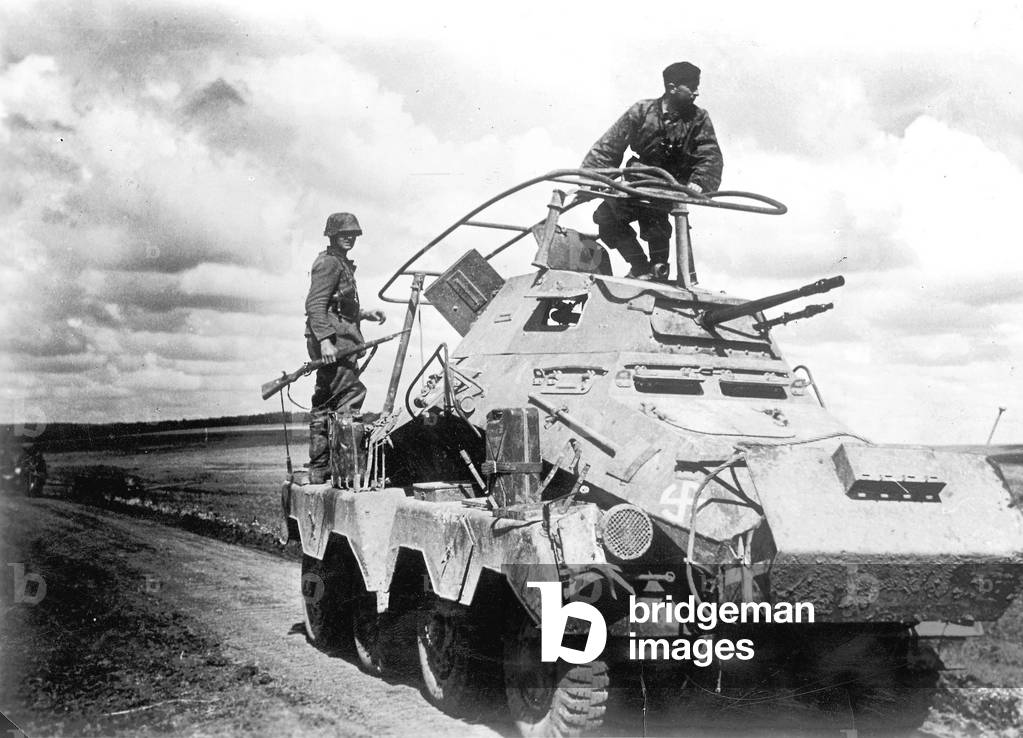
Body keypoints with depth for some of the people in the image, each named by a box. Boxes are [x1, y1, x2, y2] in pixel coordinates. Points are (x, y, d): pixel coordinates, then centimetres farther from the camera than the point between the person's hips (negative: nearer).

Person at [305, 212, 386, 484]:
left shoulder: (342, 264, 24)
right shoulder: (328, 263, -8)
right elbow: (315, 305, -18)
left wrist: (364, 314, 20)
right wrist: (325, 339, -26)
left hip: (333, 340, 11)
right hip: (333, 340, -11)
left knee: (324, 405, 10)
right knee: (351, 392, -13)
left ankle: (319, 469, 15)